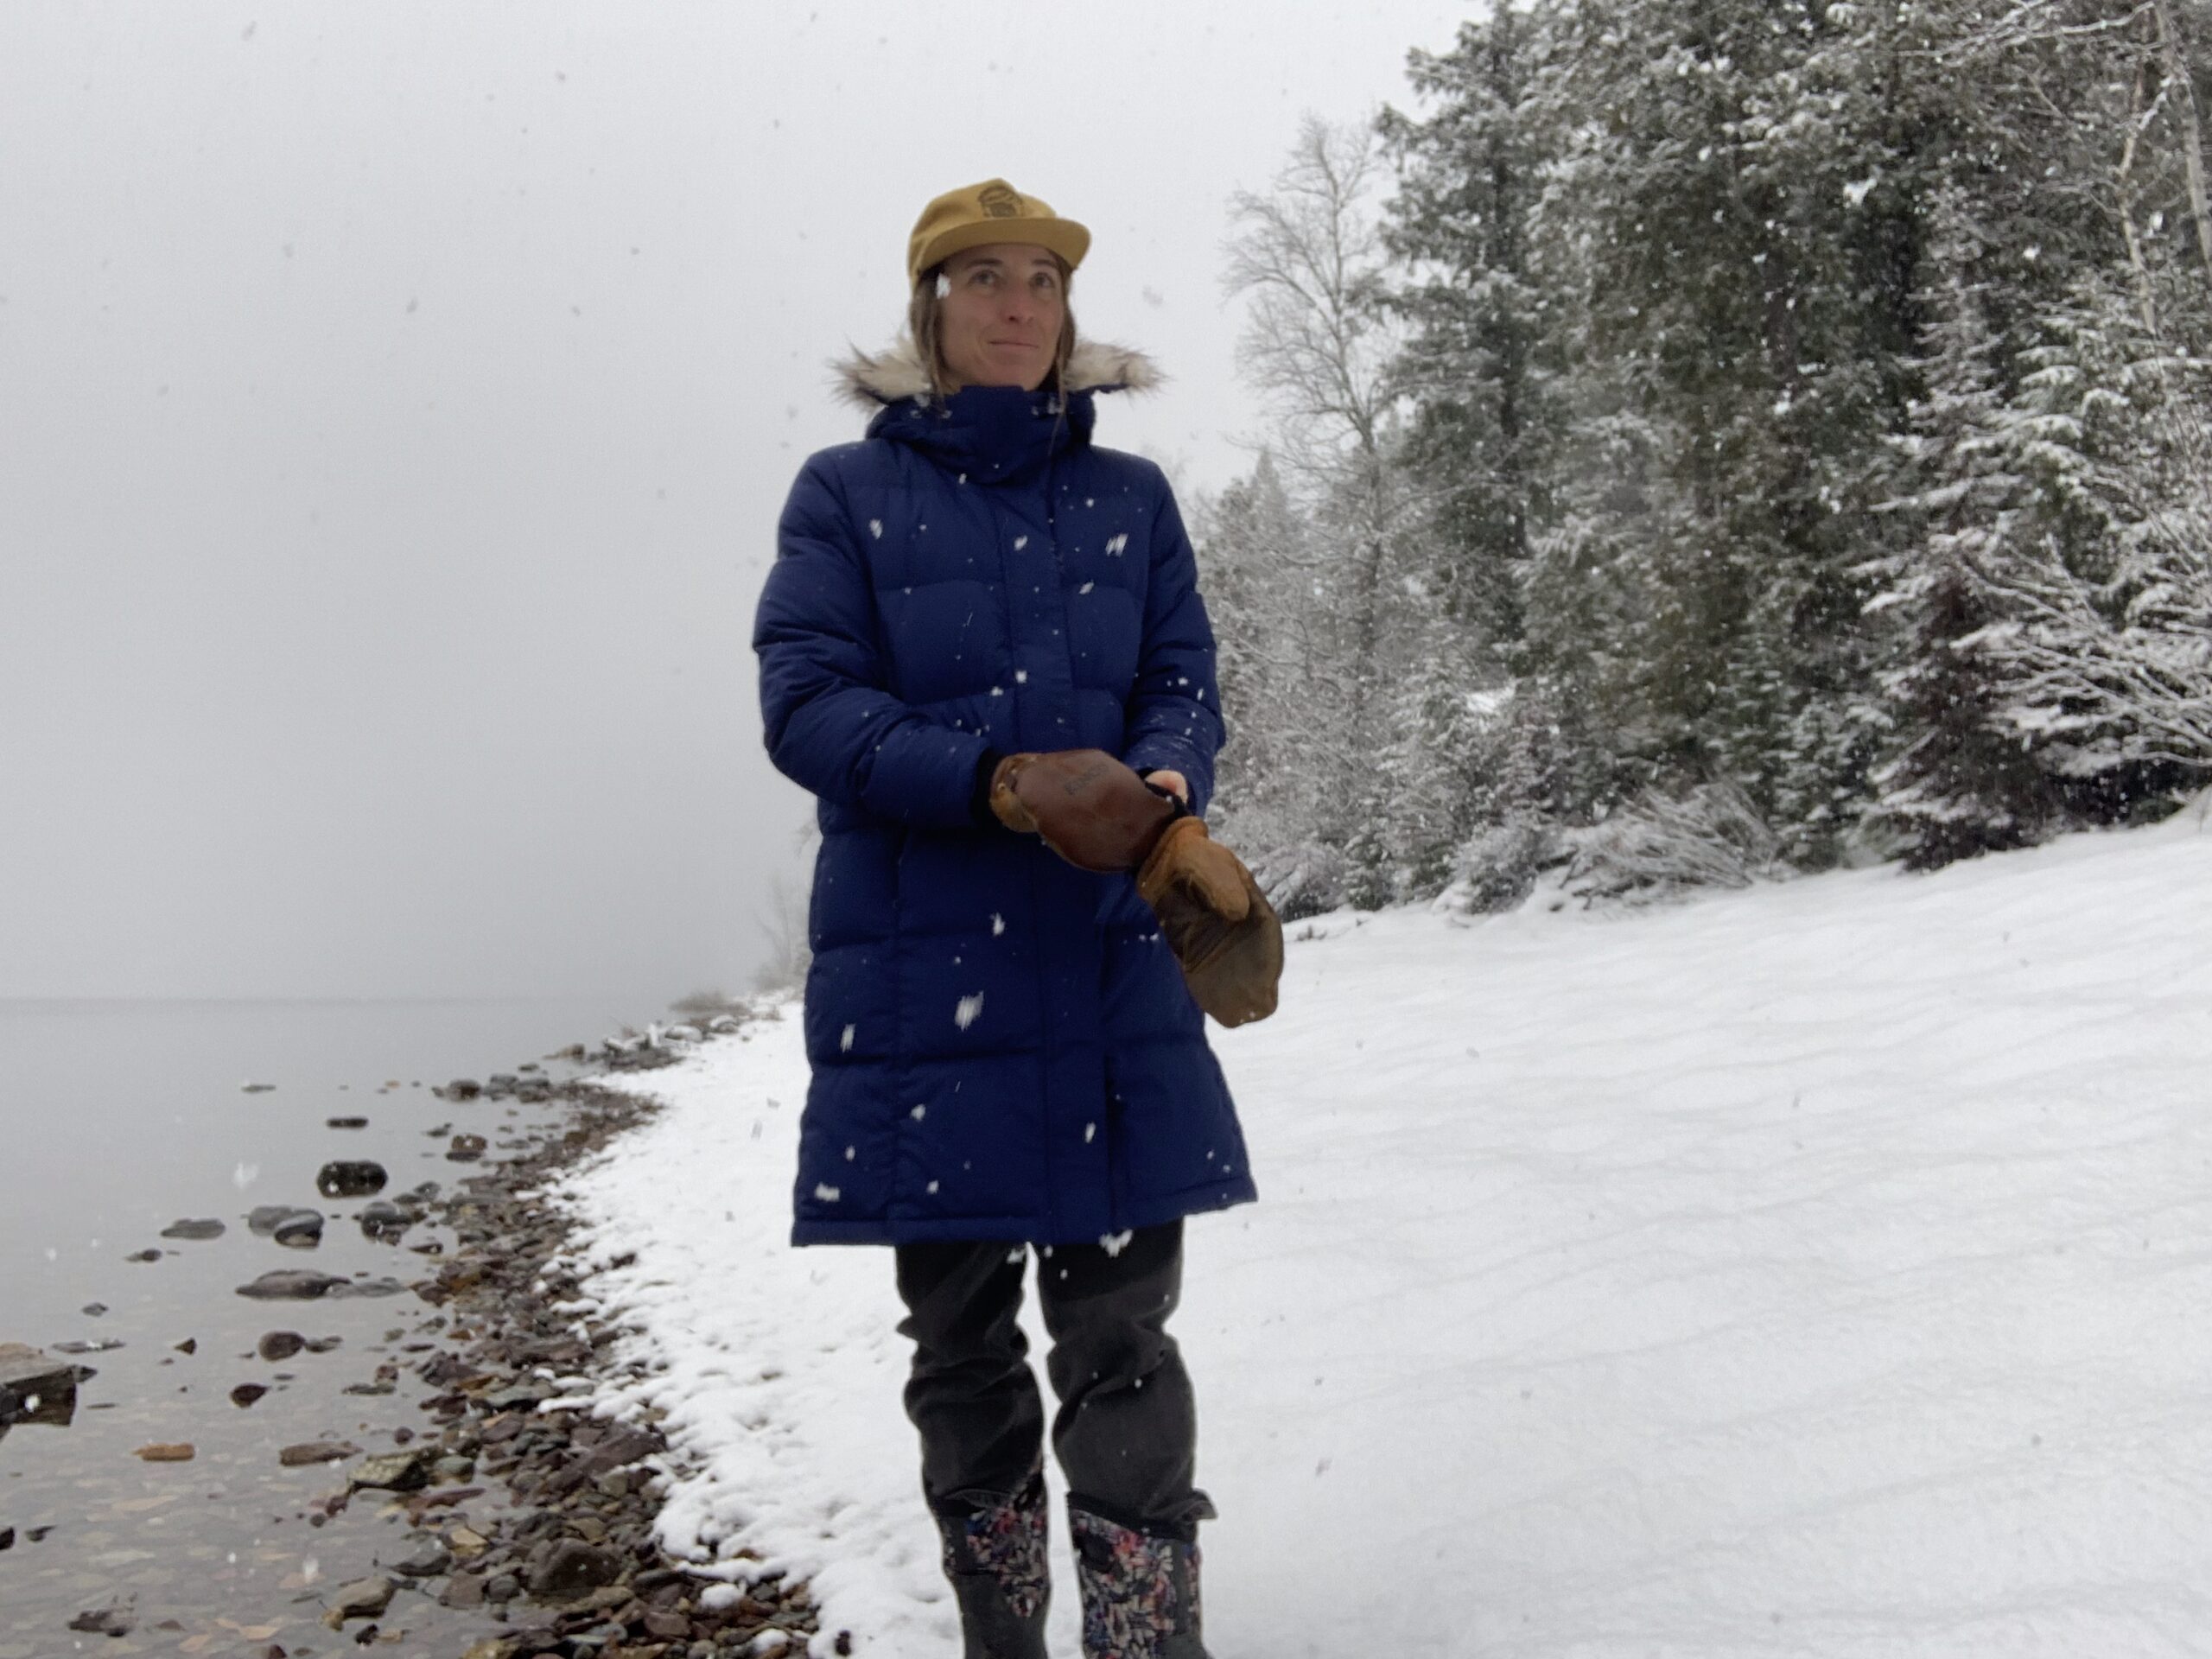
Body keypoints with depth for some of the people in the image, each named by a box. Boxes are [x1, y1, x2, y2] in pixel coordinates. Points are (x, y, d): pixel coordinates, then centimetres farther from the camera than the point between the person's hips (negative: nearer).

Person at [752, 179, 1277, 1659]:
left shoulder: (1131, 498, 12)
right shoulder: (847, 494, 4)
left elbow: (1185, 689, 7)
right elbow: (807, 704, -6)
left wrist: (1164, 797, -17)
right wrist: (1008, 784, -21)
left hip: (1110, 971, 1)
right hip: (918, 972, -1)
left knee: (1121, 1337, -1)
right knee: (960, 1341, 10)